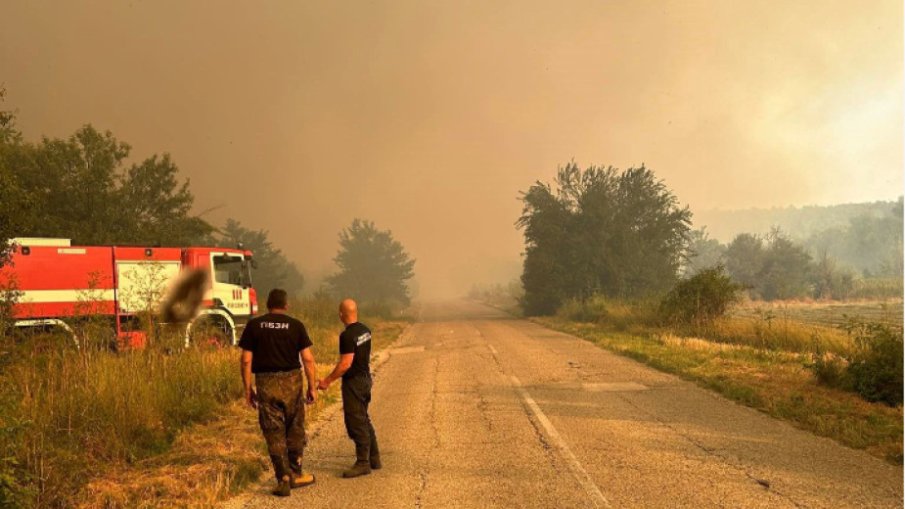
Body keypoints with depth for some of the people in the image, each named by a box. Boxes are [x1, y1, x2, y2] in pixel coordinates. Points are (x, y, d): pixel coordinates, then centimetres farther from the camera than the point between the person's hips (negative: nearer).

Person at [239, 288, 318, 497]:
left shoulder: (254, 325, 2)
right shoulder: (296, 325, 0)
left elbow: (246, 360, -1)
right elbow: (308, 359, -4)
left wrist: (248, 389, 6)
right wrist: (312, 387, 3)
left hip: (265, 383, 0)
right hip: (291, 380, 0)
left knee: (274, 433, 6)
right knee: (295, 429, 16)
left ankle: (283, 479, 5)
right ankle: (295, 474, 24)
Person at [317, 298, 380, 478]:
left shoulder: (347, 335, -22)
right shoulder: (365, 330, 6)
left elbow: (346, 363, -25)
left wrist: (328, 381, -18)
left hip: (353, 382, -9)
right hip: (365, 378, 9)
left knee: (356, 423, -2)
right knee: (364, 420, 18)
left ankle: (363, 463, 3)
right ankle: (374, 458, 25)